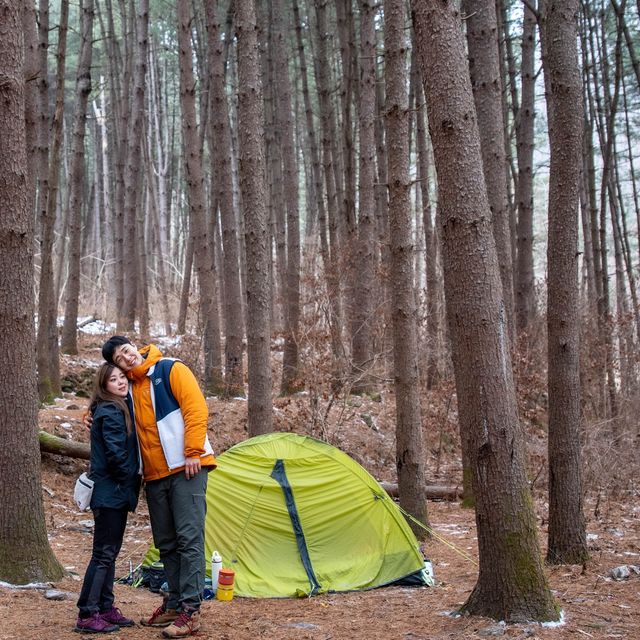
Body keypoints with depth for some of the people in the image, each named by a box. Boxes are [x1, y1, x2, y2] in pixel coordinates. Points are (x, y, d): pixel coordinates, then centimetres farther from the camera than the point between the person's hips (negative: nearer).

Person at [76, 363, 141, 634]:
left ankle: (105, 608, 21)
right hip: (110, 494, -10)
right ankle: (87, 616, -5)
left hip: (116, 493, 10)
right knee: (103, 554, -8)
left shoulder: (118, 409, 15)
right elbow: (115, 454, -20)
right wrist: (130, 482, -9)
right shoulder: (110, 413, -15)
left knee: (110, 552, 14)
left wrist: (131, 484, 14)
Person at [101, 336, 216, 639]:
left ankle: (190, 611, -9)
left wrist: (193, 452, -17)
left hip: (186, 469, -7)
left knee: (189, 539, -9)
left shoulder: (171, 370, -3)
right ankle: (175, 604, 20)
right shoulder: (129, 389, 14)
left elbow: (196, 409, -11)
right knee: (166, 544, 11)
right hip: (155, 477, 7)